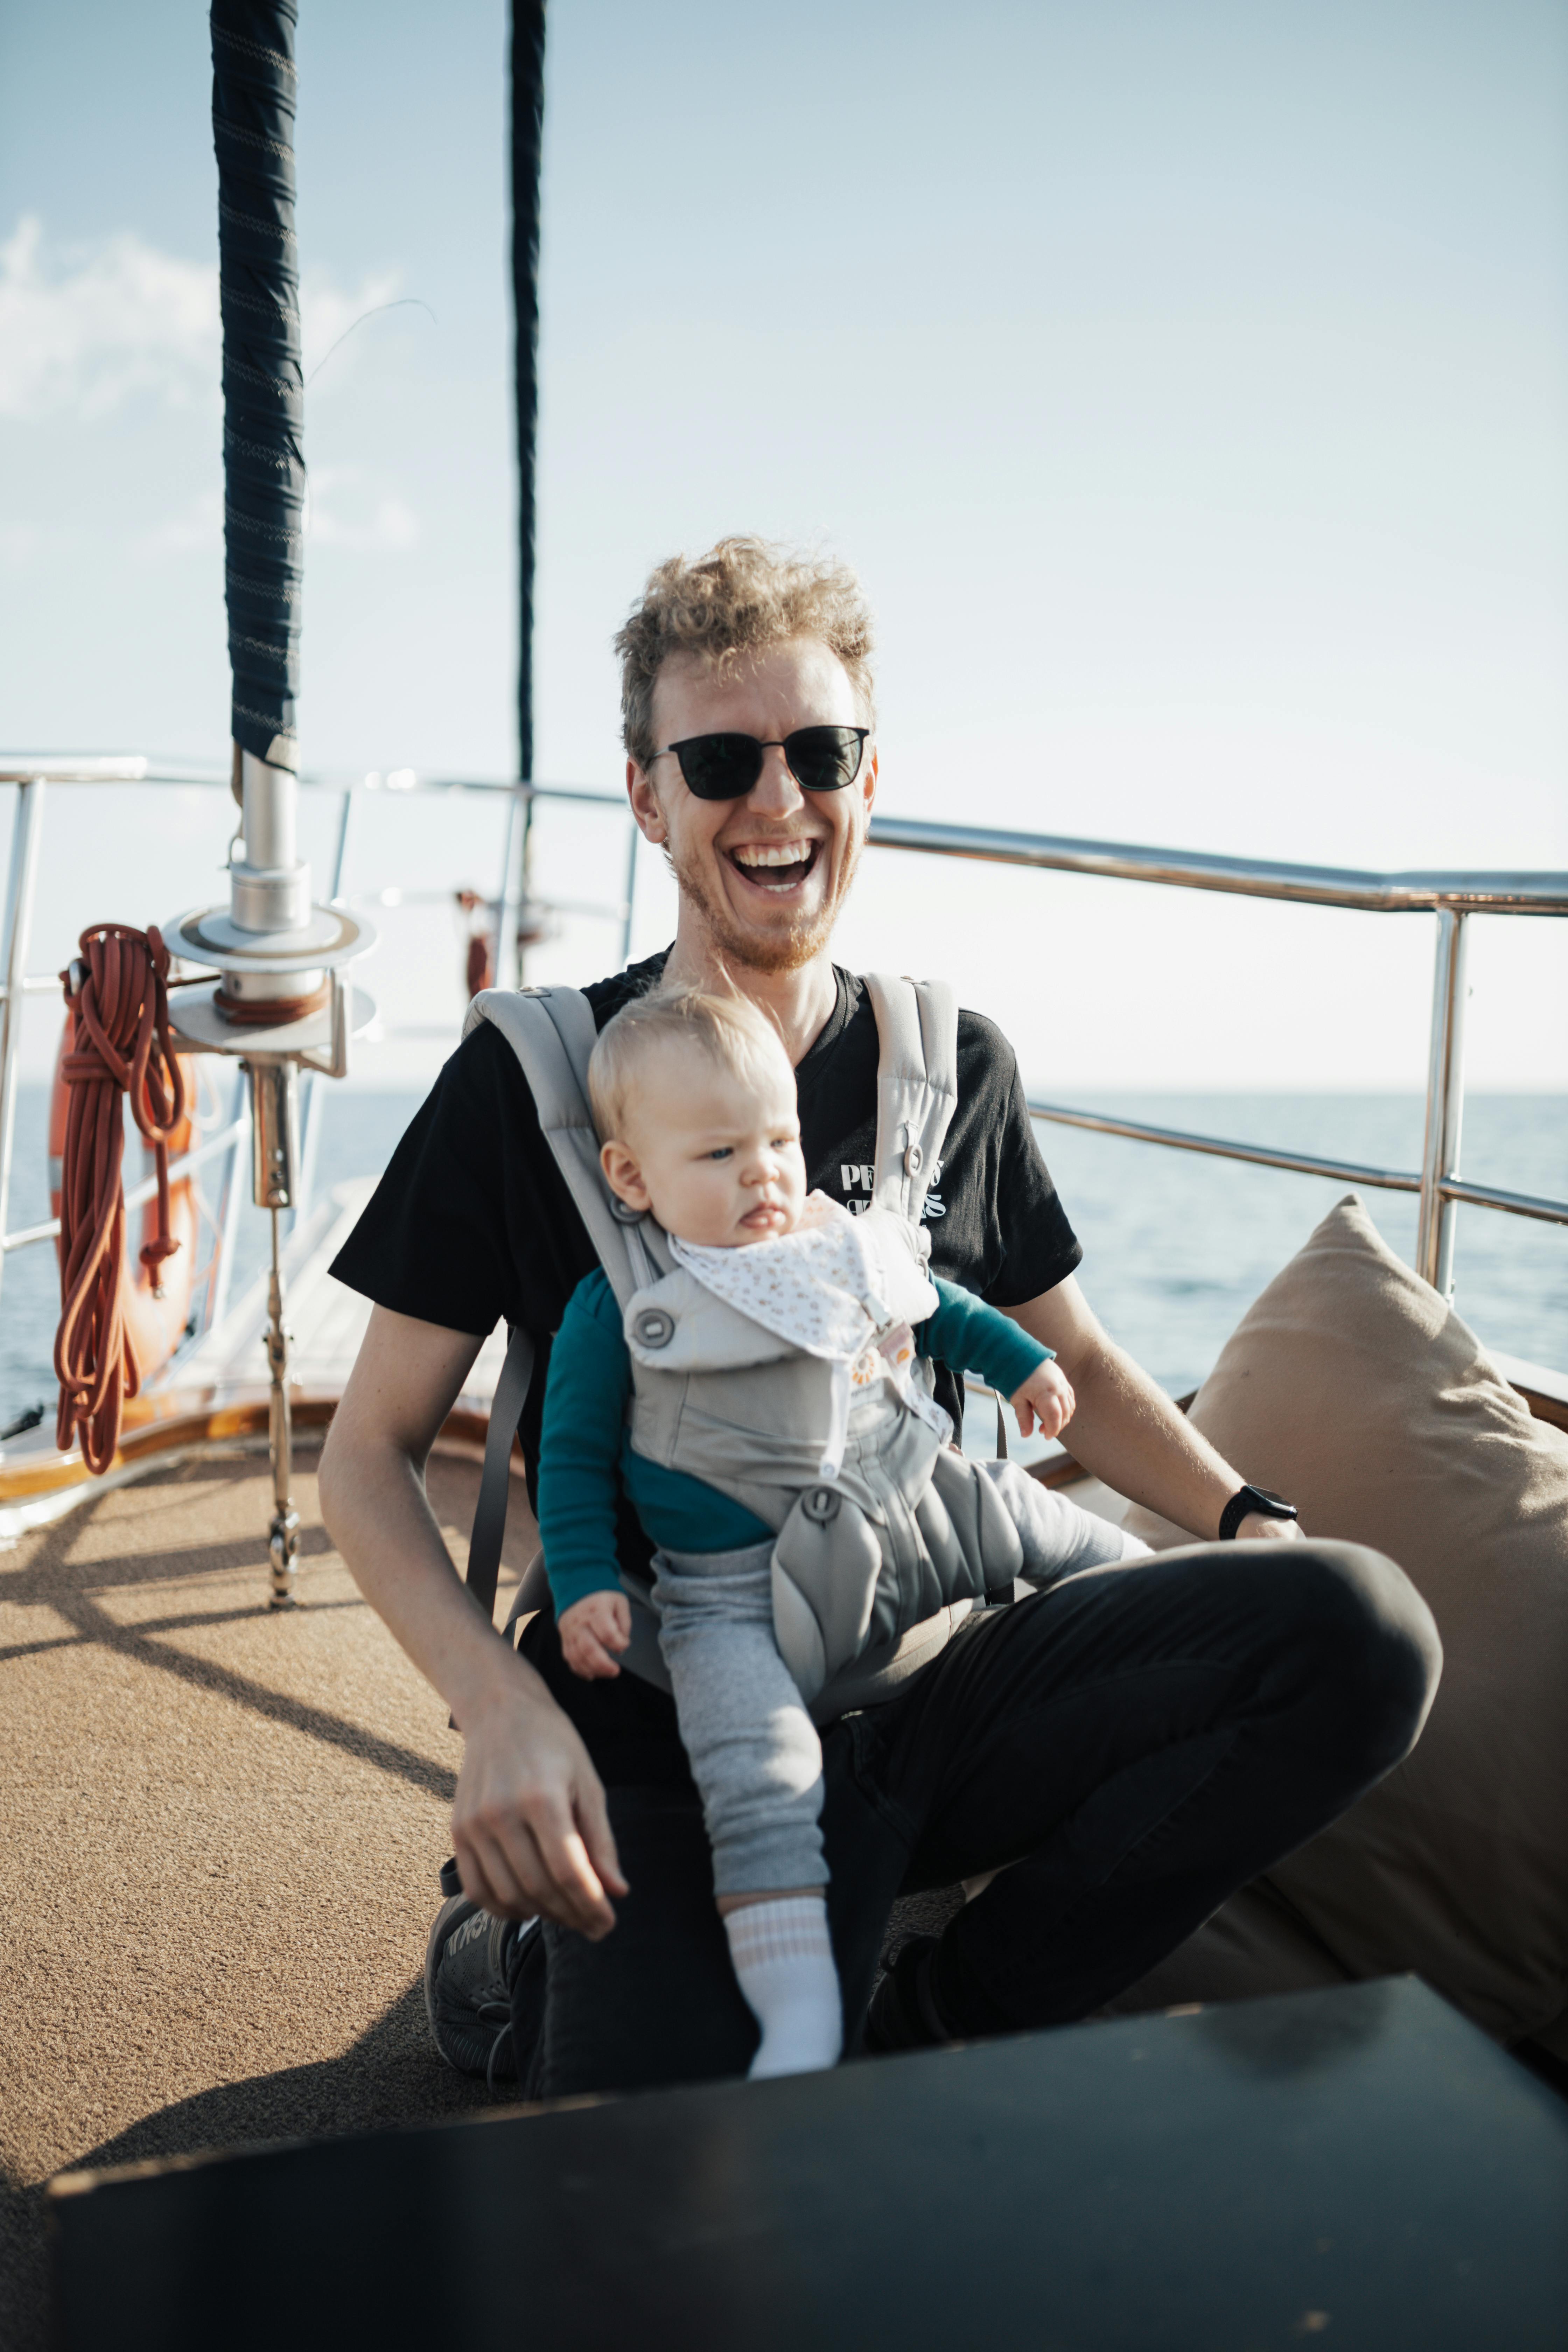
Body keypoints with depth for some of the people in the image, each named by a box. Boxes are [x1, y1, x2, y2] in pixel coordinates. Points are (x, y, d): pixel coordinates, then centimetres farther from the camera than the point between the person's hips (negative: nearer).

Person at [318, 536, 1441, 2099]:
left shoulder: (952, 1067, 7)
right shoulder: (532, 1078, -3)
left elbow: (1074, 1363, 19)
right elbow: (370, 1455, -2)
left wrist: (1248, 1520, 0)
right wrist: (499, 1703, -20)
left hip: (932, 1676, 4)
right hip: (668, 1722, -4)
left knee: (1366, 1630, -19)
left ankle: (931, 2017, -3)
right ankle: (549, 1967, 7)